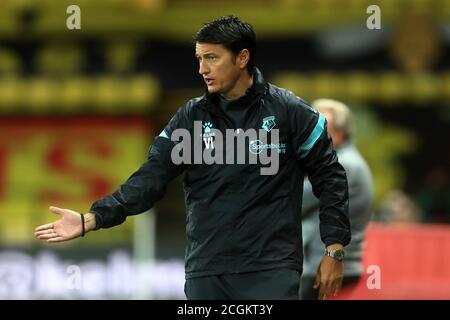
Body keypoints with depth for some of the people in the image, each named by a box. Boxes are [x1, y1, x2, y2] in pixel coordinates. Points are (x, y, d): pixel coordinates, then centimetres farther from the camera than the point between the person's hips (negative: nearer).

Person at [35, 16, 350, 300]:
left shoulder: (288, 111, -2)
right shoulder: (192, 117, 7)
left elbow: (330, 177, 4)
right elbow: (151, 178, 1)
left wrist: (334, 250, -1)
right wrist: (91, 220, -11)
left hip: (272, 271, -4)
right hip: (206, 274, 4)